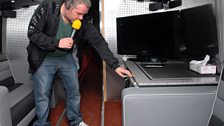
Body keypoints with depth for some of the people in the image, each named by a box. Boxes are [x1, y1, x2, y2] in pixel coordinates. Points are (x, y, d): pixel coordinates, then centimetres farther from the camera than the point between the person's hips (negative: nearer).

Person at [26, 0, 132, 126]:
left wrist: (115, 66, -15)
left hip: (66, 58, 3)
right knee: (43, 95, -2)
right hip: (43, 58, -3)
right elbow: (33, 33, -20)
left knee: (74, 91, 7)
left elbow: (99, 41, -13)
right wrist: (57, 42, -33)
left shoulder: (83, 21, -16)